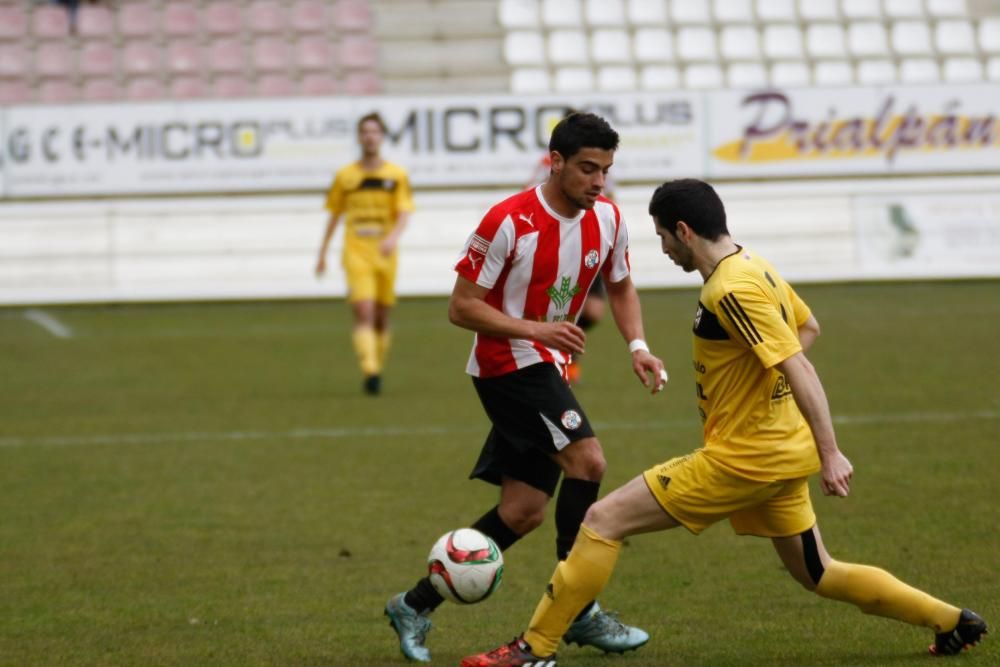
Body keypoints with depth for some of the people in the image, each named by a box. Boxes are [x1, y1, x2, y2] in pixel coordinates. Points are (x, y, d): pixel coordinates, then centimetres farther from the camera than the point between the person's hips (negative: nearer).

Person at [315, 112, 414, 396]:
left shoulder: (397, 175, 3)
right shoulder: (345, 176, 5)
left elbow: (404, 213, -6)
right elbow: (334, 215, 14)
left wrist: (393, 237, -26)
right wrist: (322, 253, 14)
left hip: (385, 254, 1)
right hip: (356, 254, -1)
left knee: (382, 318, 9)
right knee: (364, 313, -16)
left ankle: (377, 368, 25)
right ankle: (370, 372, -25)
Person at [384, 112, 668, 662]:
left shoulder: (607, 218, 0)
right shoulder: (509, 222, -19)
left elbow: (620, 288, 17)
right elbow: (461, 307, -15)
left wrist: (637, 346, -2)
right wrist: (536, 329, -26)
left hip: (548, 369, 8)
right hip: (508, 364, -8)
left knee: (524, 510, 5)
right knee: (586, 458, -23)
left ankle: (416, 605, 16)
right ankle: (579, 610, -13)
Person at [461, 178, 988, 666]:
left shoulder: (732, 290, -21)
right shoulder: (755, 268, 9)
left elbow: (798, 368, -25)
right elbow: (807, 327, 24)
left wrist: (829, 454, -26)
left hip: (743, 458, -10)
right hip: (779, 449, 10)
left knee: (603, 520, -8)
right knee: (817, 575, 21)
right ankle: (952, 621, 22)